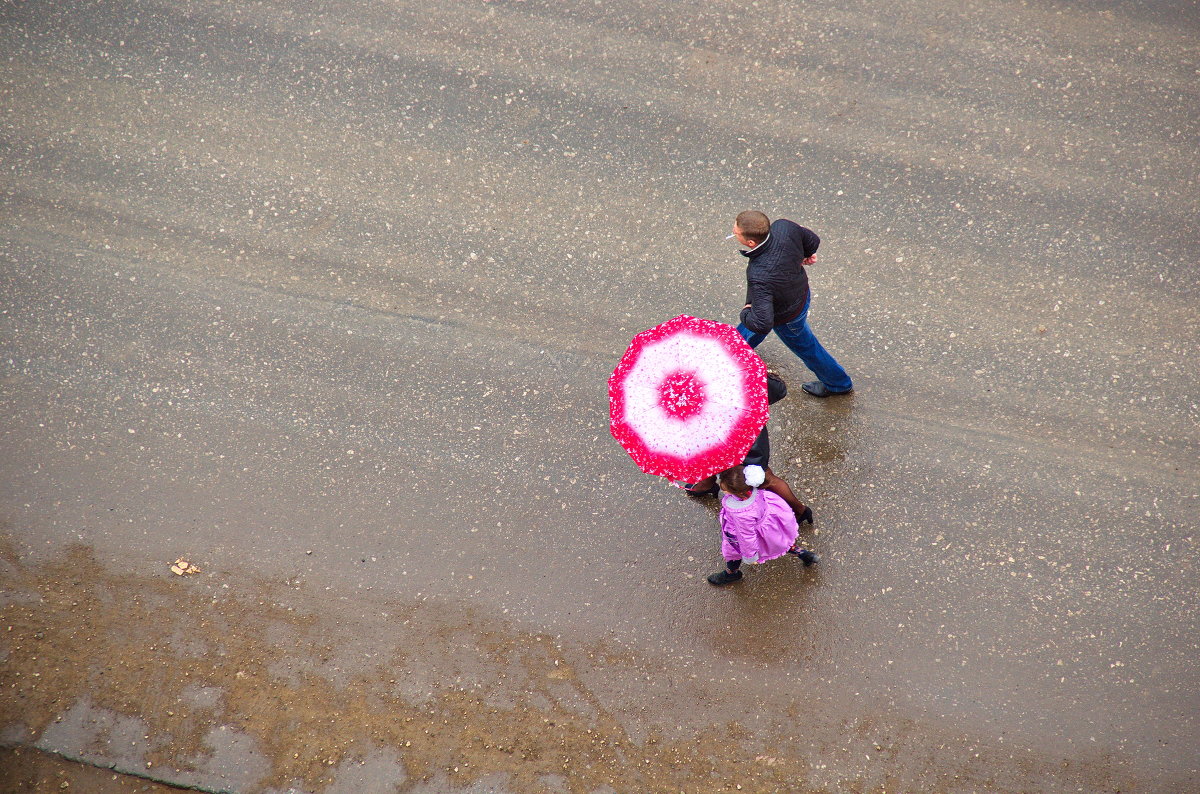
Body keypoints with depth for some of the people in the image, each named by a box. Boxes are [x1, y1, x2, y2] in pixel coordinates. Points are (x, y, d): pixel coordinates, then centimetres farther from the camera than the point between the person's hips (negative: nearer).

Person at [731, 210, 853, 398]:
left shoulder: (759, 277, -49)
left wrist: (746, 313, -23)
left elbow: (762, 324, -46)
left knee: (806, 348, 25)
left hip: (786, 317, -7)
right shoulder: (783, 227, -31)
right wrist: (804, 255, 14)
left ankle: (839, 383, 52)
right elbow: (812, 240, -10)